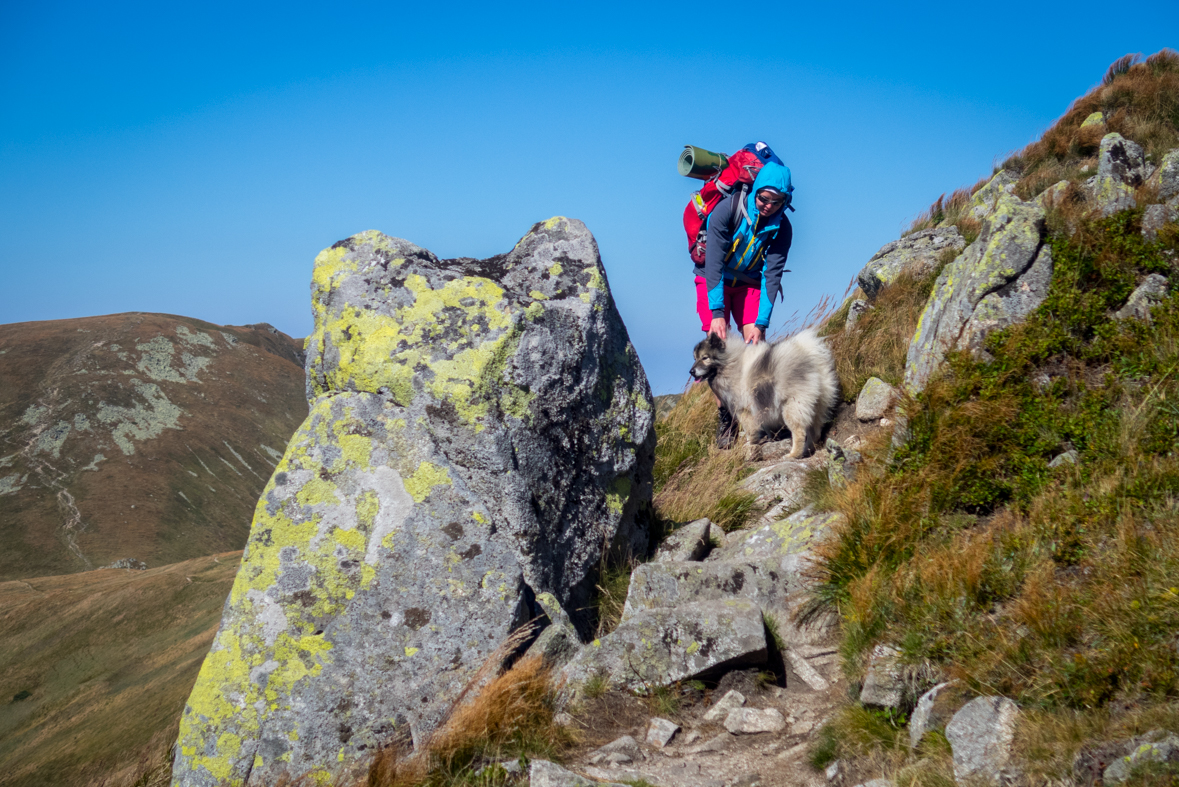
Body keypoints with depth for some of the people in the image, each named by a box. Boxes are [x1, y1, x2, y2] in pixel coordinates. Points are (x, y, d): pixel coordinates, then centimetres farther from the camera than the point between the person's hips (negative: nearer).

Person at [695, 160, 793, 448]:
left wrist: (761, 323, -26)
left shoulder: (782, 228, -17)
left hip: (749, 284, 2)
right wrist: (717, 312, -36)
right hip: (714, 280, -2)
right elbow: (714, 262, -29)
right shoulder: (727, 209, -26)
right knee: (719, 342, -15)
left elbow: (772, 275, -18)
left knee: (755, 341, -14)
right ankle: (724, 417, -11)